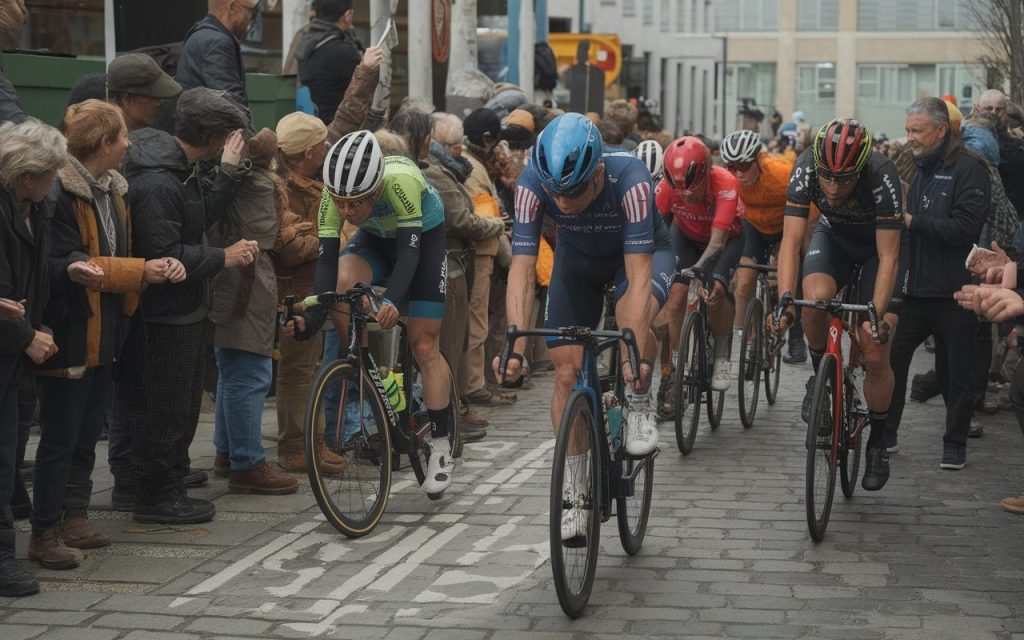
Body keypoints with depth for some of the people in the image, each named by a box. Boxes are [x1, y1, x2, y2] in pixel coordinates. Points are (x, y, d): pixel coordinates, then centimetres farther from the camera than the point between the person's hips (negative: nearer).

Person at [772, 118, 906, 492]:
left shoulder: (881, 176, -37)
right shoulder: (807, 167, -31)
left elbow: (888, 256, -33)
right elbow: (791, 240, -30)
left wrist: (878, 314, -41)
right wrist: (785, 300, -42)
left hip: (879, 246, -2)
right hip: (834, 237, 2)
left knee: (875, 355, -11)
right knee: (815, 297, -32)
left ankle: (878, 441, 11)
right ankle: (821, 375, -4)